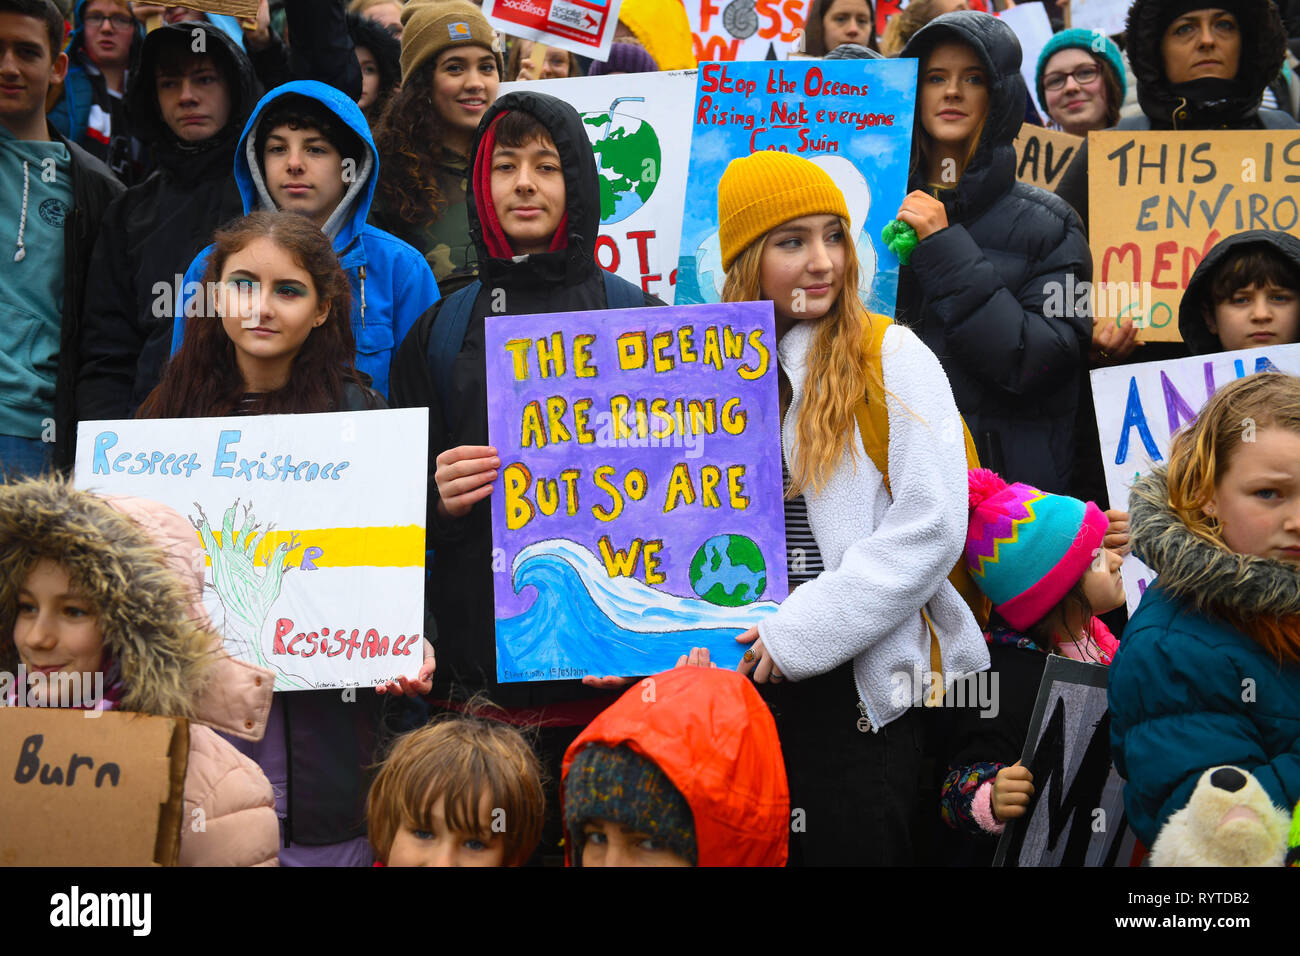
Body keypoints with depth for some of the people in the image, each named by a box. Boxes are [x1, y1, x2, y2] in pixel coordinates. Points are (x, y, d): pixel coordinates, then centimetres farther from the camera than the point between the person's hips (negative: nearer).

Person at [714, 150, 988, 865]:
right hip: (740, 673, 4)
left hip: (856, 679, -4)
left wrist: (800, 631, -15)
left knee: (852, 845, 2)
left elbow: (931, 527, -13)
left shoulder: (892, 356, -5)